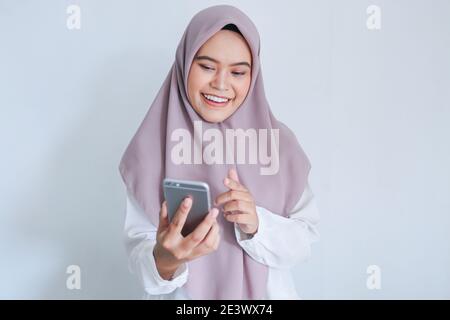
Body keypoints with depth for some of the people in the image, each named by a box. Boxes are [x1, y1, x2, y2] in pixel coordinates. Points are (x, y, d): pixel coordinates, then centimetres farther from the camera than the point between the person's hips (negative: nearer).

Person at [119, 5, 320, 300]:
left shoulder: (279, 143, -11)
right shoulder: (151, 149, -14)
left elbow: (305, 240, -9)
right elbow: (138, 247, -14)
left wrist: (256, 224, -27)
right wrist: (163, 260, -35)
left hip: (265, 294, 2)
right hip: (183, 297, -1)